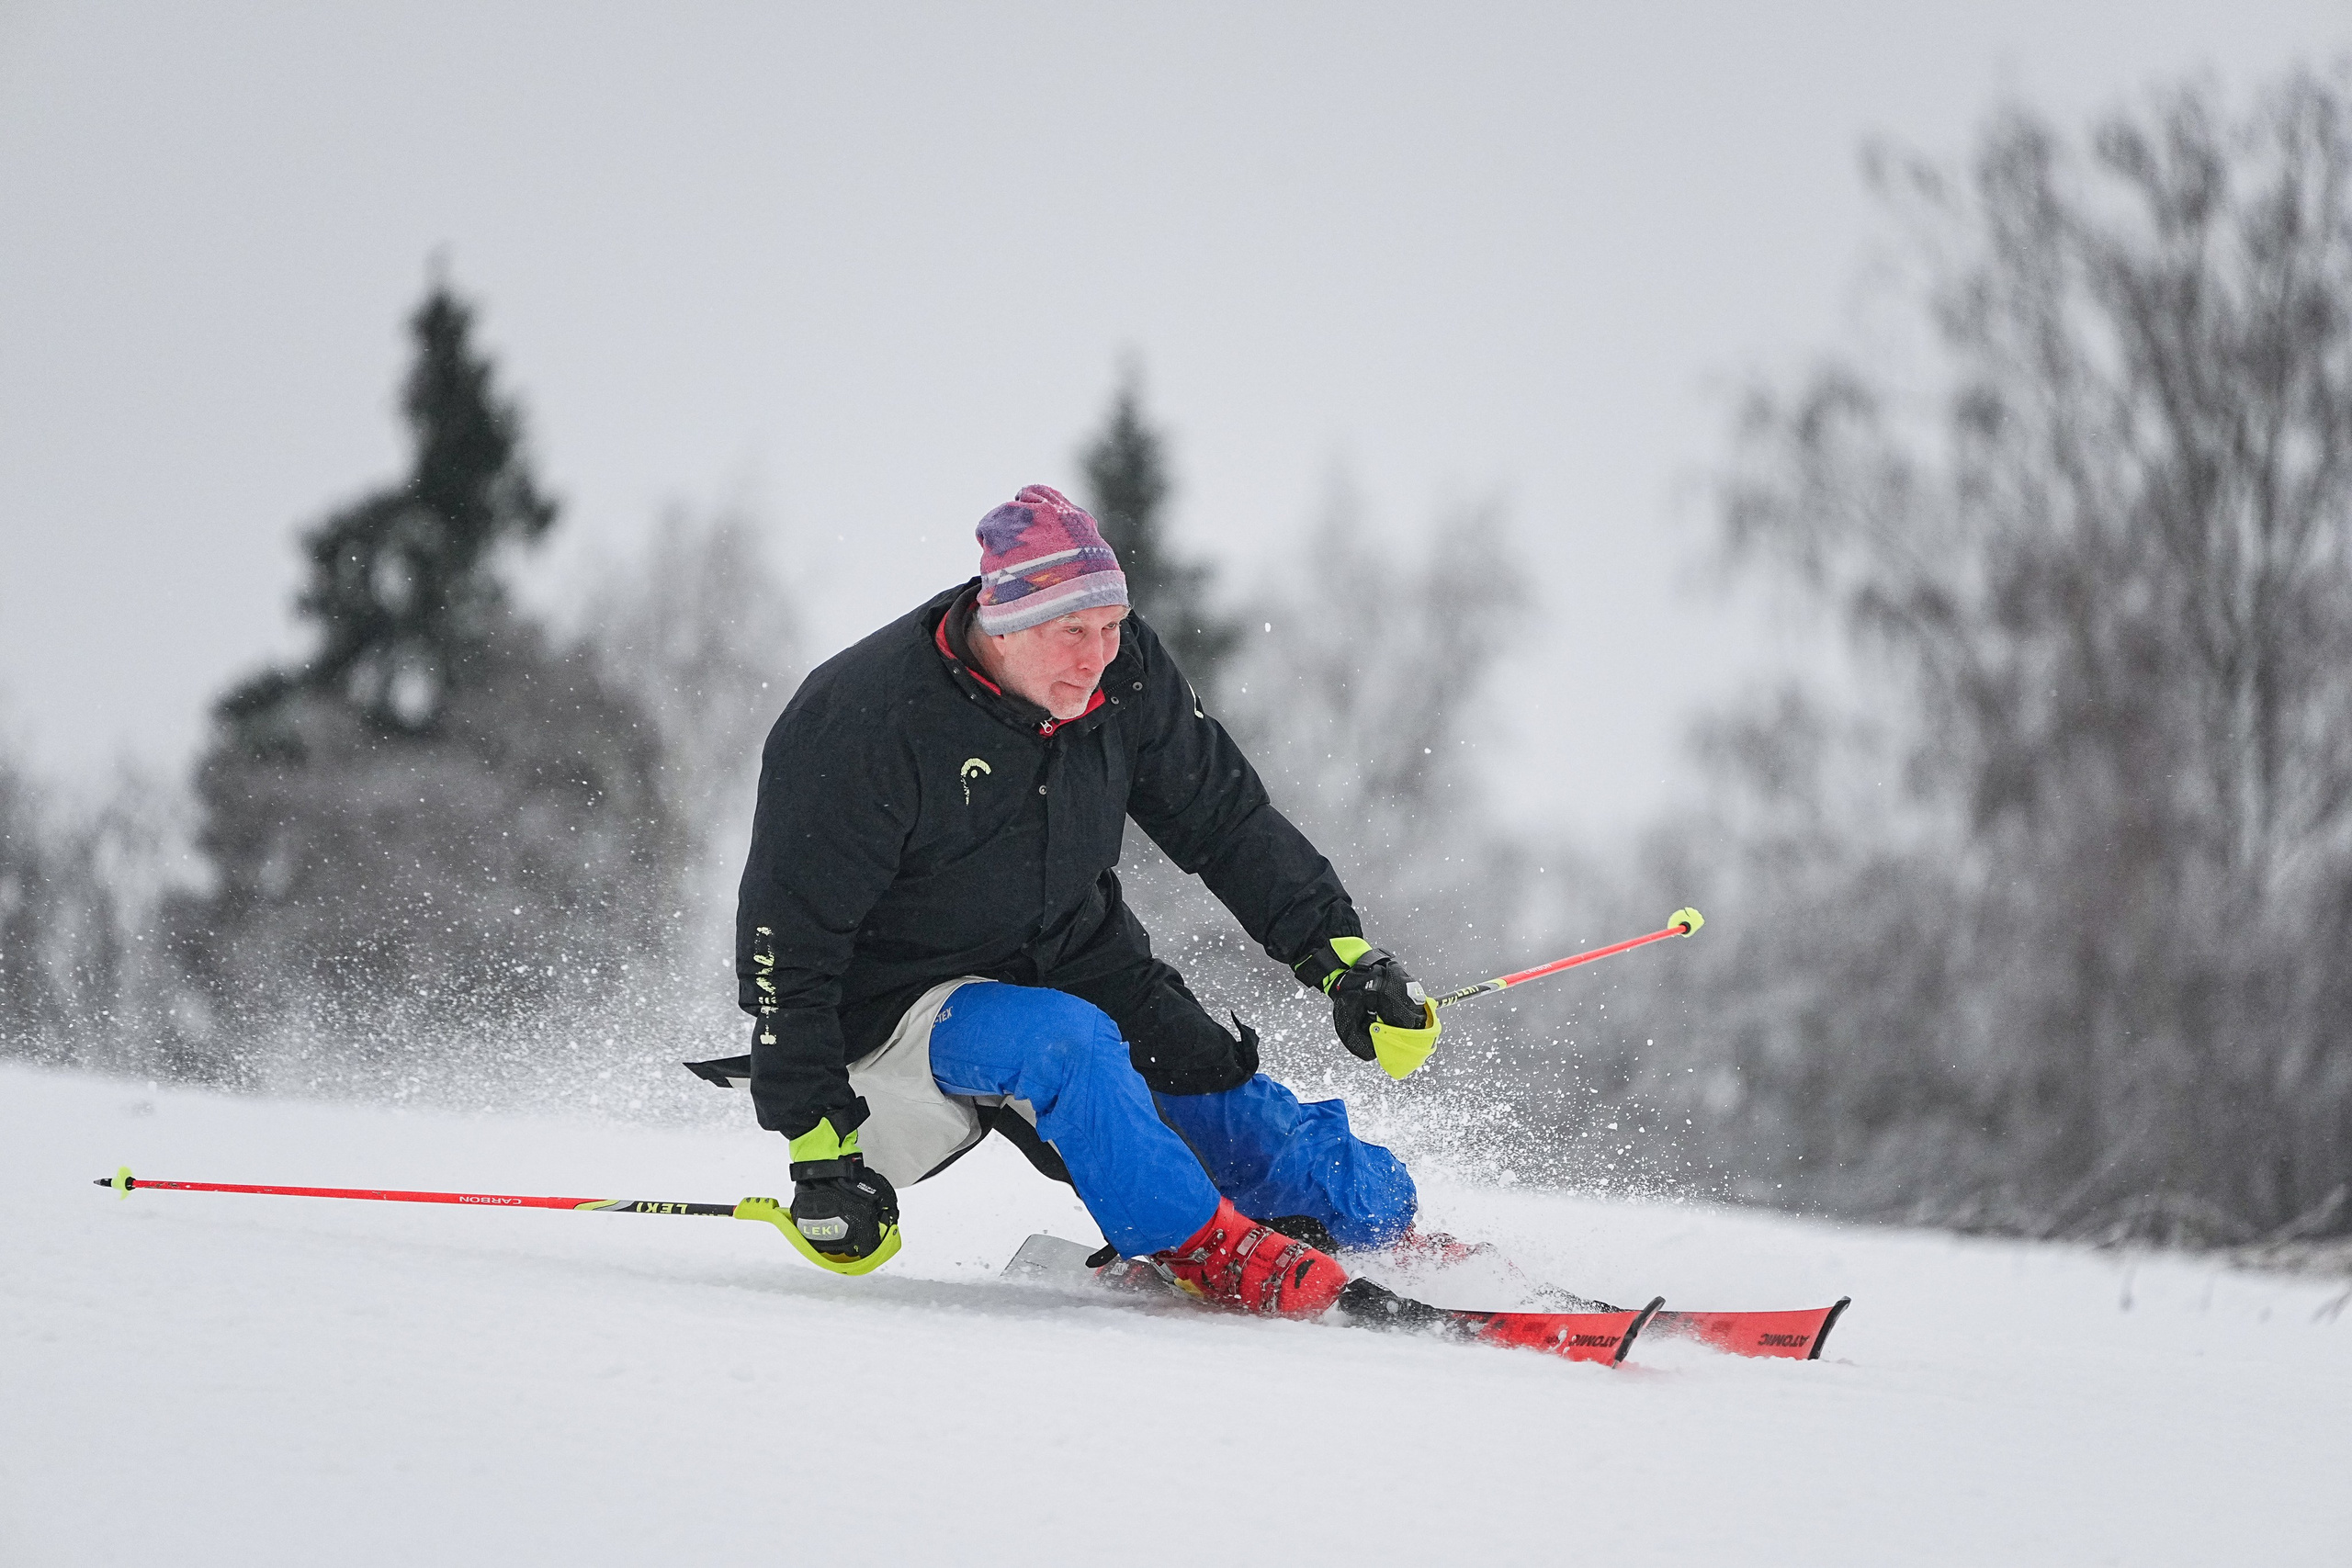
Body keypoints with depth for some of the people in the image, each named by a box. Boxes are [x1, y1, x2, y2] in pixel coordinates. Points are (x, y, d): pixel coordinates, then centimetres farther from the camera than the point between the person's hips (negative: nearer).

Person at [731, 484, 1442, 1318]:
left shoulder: (1124, 674, -10)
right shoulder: (863, 725, -27)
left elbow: (1228, 819, 6)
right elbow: (786, 941, -22)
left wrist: (1342, 954, -1)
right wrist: (819, 1147, -24)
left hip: (1076, 959, 5)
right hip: (902, 996, -5)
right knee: (1066, 1043, -37)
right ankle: (1205, 1253, -25)